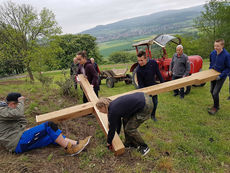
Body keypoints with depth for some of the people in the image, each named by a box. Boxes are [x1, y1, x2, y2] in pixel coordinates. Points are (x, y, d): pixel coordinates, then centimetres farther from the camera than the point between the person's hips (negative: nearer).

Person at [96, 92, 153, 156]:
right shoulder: (114, 105, 13)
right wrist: (117, 133, 41)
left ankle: (144, 147, 19)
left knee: (129, 128, 0)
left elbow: (112, 129, 0)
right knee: (125, 120, 17)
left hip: (146, 106, -10)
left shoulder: (112, 111, -12)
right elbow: (118, 120, 28)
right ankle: (129, 143, 31)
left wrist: (108, 143, 17)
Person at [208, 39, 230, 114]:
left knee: (215, 93, -8)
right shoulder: (212, 53, -6)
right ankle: (216, 105, 36)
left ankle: (216, 107, 15)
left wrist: (220, 75, -21)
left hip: (221, 77, -6)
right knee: (212, 91, 15)